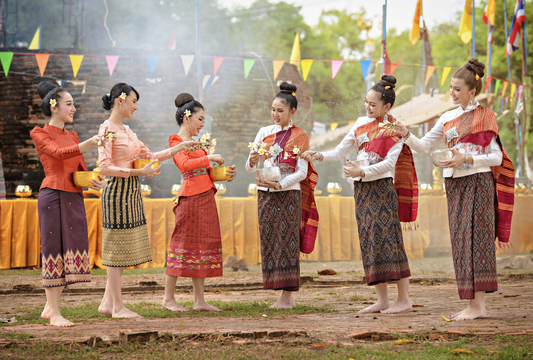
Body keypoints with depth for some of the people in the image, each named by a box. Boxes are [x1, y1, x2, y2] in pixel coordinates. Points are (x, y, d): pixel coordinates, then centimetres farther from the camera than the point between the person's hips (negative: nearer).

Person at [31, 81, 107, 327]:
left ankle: (50, 307, 14)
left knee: (70, 249, 4)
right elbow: (59, 153, -18)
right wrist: (90, 143, -31)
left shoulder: (72, 136, 20)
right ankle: (54, 313, -2)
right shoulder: (40, 134, 0)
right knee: (53, 249, -6)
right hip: (53, 195, -7)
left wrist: (93, 181, -3)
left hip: (74, 198, 7)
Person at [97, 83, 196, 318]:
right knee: (117, 248, -4)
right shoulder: (107, 130, -11)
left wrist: (179, 148, 12)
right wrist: (139, 172, -20)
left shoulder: (126, 130, 16)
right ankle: (118, 307, 1)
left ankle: (108, 302, 16)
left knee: (121, 249, 10)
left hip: (131, 192, 9)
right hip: (118, 191, -9)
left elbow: (150, 155, 18)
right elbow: (105, 168, -17)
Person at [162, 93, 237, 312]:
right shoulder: (176, 141, -4)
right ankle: (168, 298, 0)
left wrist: (226, 175, 7)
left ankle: (199, 300, 8)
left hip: (206, 198, 9)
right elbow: (184, 164, -22)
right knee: (184, 244, -6)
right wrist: (209, 157, -19)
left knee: (203, 245, 6)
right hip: (191, 198, -9)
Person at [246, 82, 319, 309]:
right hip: (265, 194, 4)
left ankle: (287, 295, -4)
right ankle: (287, 296, 6)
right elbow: (250, 168, 7)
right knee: (269, 242, 2)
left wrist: (279, 184, -19)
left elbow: (302, 173, -6)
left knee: (286, 241, -6)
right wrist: (252, 162, -16)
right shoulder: (264, 133, 9)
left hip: (288, 194, -4)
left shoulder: (300, 137, 1)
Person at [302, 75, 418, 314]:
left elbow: (389, 163, -13)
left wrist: (362, 172, -21)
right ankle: (382, 299, 8)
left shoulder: (394, 129, -4)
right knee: (369, 243, 4)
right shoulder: (361, 124, 13)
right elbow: (340, 152, 13)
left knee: (387, 240, -9)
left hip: (382, 188, -6)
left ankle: (404, 299, -4)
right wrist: (319, 157, -3)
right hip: (361, 189, 6)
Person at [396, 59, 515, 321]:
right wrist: (406, 135, -4)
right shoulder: (448, 118, 13)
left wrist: (466, 159, -18)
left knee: (474, 239, -9)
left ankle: (478, 304, -9)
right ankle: (474, 303, 6)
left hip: (477, 181, -6)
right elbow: (423, 146, 14)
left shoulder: (484, 116, -3)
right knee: (460, 240, 3)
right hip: (454, 183, 6)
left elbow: (497, 157, -7)